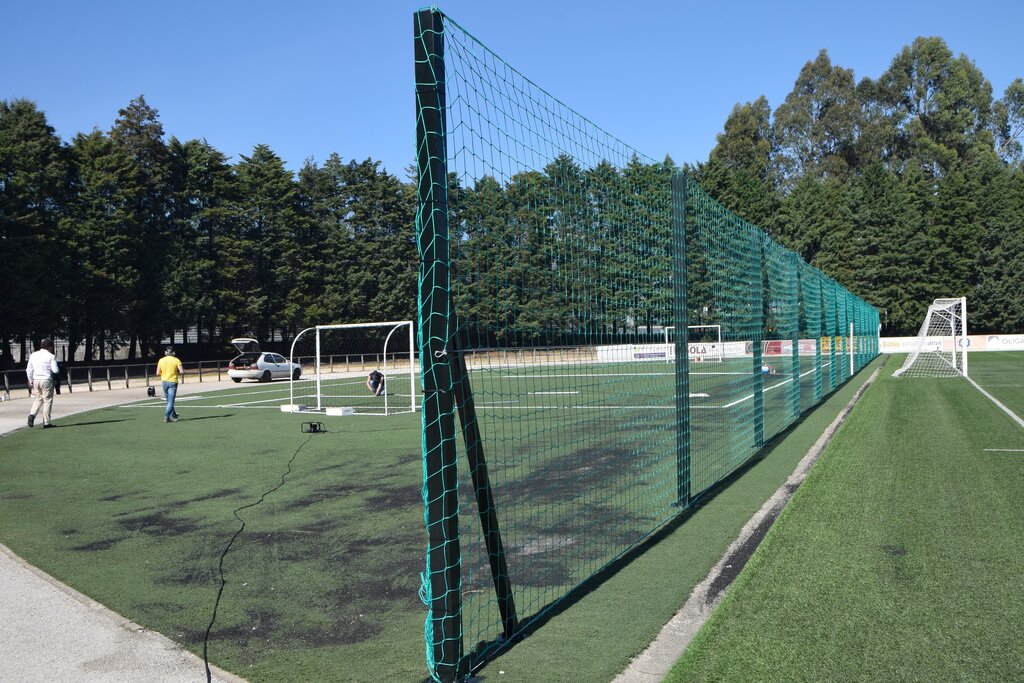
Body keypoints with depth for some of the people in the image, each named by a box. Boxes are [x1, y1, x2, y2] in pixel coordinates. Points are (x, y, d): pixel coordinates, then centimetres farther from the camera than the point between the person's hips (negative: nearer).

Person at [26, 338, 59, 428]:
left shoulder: (33, 355, 8)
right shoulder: (51, 356, -9)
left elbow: (29, 370, 12)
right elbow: (55, 370, -12)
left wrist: (30, 380, 21)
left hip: (36, 380, 5)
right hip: (47, 380, -5)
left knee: (38, 398, 20)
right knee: (47, 400, 2)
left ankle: (32, 414, -3)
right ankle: (46, 422, 4)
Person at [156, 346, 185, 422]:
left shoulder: (161, 360, 0)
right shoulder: (176, 360, -7)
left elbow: (158, 373, 1)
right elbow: (182, 371, -14)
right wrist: (178, 373, 7)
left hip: (164, 381, 4)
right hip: (173, 382, -3)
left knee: (169, 401, 17)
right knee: (171, 401, -2)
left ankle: (173, 415, 27)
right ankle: (166, 416, -13)